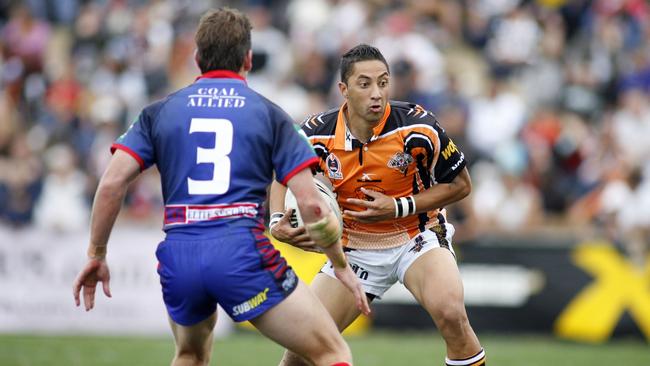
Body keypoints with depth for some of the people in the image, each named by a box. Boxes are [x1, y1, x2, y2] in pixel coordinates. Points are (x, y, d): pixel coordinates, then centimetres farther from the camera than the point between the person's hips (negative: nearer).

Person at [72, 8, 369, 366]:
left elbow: (111, 183, 4)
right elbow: (311, 204, 3)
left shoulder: (159, 112, 14)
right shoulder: (270, 114, 9)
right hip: (242, 250, -3)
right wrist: (342, 266, 15)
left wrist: (96, 255, 14)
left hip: (178, 257, 4)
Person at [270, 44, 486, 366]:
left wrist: (397, 208, -21)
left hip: (417, 237, -2)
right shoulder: (318, 135, -15)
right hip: (354, 248, 2)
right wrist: (277, 222, -14)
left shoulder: (417, 127, -21)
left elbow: (460, 185, -10)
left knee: (450, 311, -32)